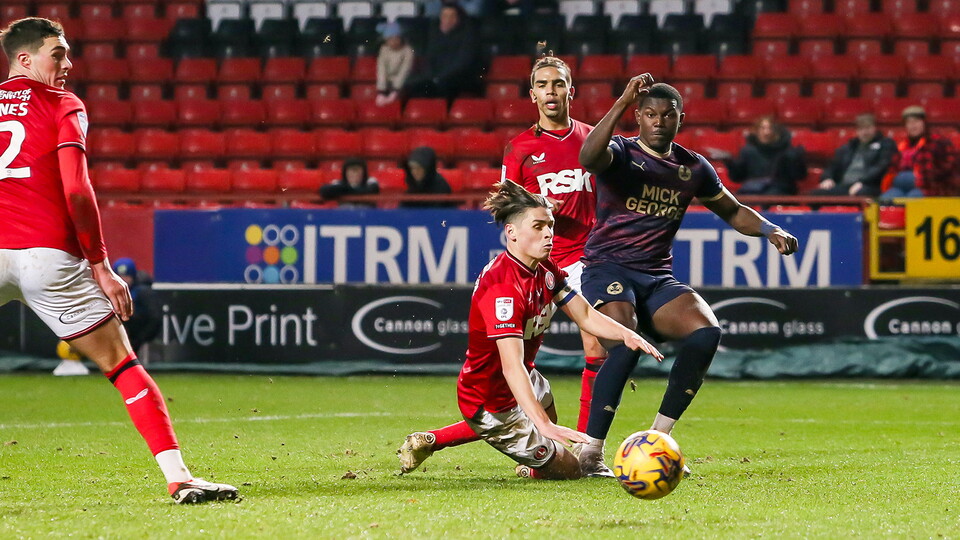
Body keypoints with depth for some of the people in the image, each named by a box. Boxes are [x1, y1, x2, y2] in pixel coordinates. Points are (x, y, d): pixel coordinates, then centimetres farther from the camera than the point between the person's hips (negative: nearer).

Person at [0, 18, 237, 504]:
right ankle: (178, 477, -4)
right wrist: (100, 267, -3)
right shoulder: (62, 105, 5)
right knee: (121, 363, 4)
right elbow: (75, 190, -5)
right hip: (48, 254, -3)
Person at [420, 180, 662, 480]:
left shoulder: (545, 271, -5)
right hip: (491, 402, -9)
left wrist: (625, 334, -20)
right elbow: (512, 366, -43)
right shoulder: (503, 286, -35)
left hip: (526, 385, 9)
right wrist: (543, 424, -53)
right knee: (567, 470, 1)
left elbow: (585, 316, 1)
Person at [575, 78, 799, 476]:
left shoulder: (693, 168, 12)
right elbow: (589, 158, -29)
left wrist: (771, 231, 8)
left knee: (706, 332, -20)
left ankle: (657, 441, -11)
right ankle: (589, 454, -24)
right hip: (607, 268, -5)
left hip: (657, 276, 5)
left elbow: (732, 211, 27)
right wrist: (622, 103, -35)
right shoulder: (621, 152, -4)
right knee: (625, 344, -30)